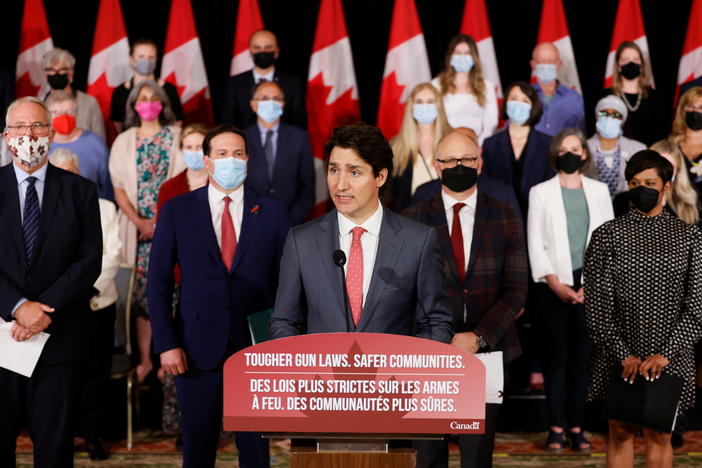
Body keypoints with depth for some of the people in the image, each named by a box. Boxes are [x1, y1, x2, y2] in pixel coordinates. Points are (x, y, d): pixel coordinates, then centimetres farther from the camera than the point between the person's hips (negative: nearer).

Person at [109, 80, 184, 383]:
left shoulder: (176, 137, 5)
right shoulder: (124, 141, 11)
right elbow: (119, 188, 7)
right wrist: (139, 222, -7)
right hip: (137, 227, 2)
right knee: (140, 289, 1)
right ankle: (145, 359, 6)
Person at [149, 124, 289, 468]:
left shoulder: (271, 212, 4)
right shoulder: (177, 211, 3)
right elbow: (159, 281, 2)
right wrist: (166, 344, -6)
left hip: (256, 348, 0)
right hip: (198, 349, 0)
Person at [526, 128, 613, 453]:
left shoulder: (599, 191, 11)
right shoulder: (541, 193, 7)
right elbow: (535, 243, 1)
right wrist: (554, 282, -9)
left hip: (591, 286, 2)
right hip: (554, 285, -1)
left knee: (584, 355, 0)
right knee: (556, 354, -2)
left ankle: (576, 427, 5)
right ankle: (556, 428, 2)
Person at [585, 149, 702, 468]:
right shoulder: (607, 235, 1)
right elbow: (596, 304, -3)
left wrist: (665, 355, -12)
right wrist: (623, 355, -11)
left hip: (671, 357, 0)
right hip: (618, 357, 0)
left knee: (659, 435, 7)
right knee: (620, 433, 7)